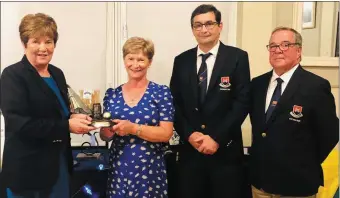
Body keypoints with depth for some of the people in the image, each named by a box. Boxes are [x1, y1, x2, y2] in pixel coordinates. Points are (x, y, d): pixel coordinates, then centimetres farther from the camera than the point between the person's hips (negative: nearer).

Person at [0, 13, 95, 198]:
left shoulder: (57, 74, 8)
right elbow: (19, 123, -22)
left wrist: (73, 118, -6)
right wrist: (67, 126, -23)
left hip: (59, 163, 7)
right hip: (28, 169, -6)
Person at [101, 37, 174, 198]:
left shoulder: (161, 92, -4)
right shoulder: (112, 94, 6)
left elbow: (166, 134, -11)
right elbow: (105, 135, 11)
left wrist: (133, 128, -21)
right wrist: (108, 128, -11)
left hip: (150, 171, -3)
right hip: (118, 170, 3)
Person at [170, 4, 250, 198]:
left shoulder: (237, 57, -2)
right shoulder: (182, 61, 7)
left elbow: (242, 102, -8)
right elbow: (175, 103, 6)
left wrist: (216, 138, -13)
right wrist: (189, 134, -8)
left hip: (225, 150, -2)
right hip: (190, 148, 3)